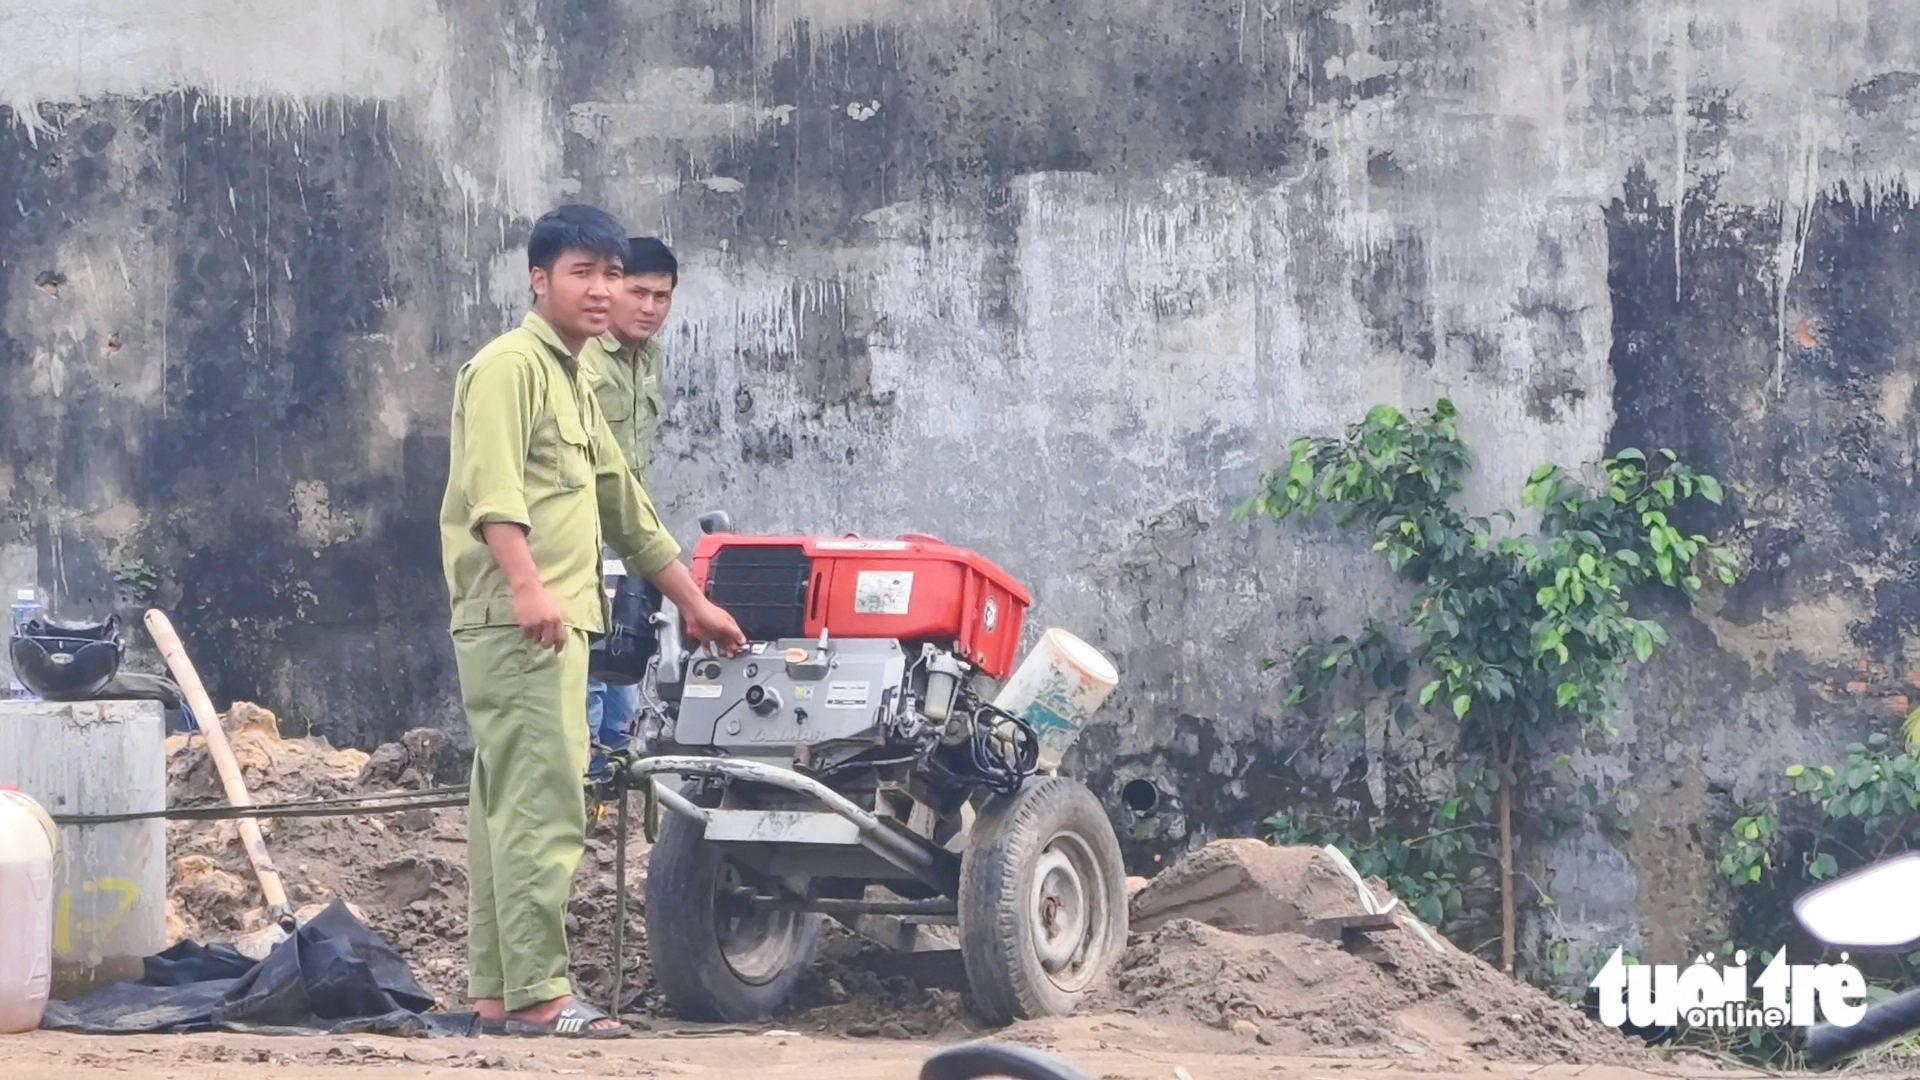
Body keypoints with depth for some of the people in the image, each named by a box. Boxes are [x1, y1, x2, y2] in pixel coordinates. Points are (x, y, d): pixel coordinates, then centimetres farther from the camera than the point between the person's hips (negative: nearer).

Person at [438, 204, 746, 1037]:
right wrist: (528, 585, -31)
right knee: (544, 805, -13)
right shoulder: (509, 365, -5)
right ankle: (535, 993, -15)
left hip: (554, 624, 10)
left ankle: (497, 991, 10)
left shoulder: (573, 385, 25)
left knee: (509, 806, 9)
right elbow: (492, 486, -19)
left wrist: (694, 604, 34)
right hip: (517, 622, -10)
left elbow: (626, 508, 32)